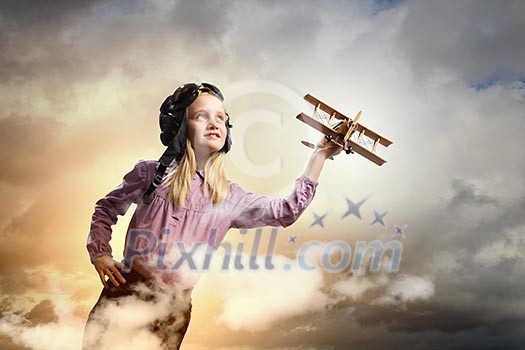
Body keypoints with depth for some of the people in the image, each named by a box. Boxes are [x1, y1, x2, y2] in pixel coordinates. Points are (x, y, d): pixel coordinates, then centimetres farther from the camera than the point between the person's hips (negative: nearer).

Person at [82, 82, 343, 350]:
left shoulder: (229, 197, 3)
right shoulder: (150, 174, -1)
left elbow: (286, 212, -4)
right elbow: (106, 209, 13)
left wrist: (319, 156, -5)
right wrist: (100, 254, -1)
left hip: (174, 309, 2)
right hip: (125, 293, -1)